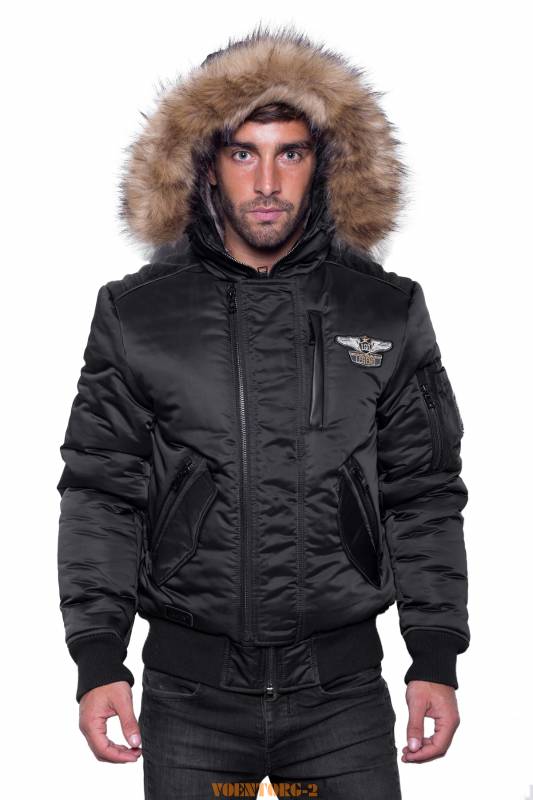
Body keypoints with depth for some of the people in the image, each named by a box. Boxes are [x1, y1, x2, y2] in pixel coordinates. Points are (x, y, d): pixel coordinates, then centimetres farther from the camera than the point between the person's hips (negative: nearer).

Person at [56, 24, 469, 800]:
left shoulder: (388, 314, 3)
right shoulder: (137, 315, 1)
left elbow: (425, 496, 6)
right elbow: (100, 495, 2)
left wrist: (436, 658, 1)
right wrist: (97, 660, -5)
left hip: (345, 687, 1)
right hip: (189, 697, 0)